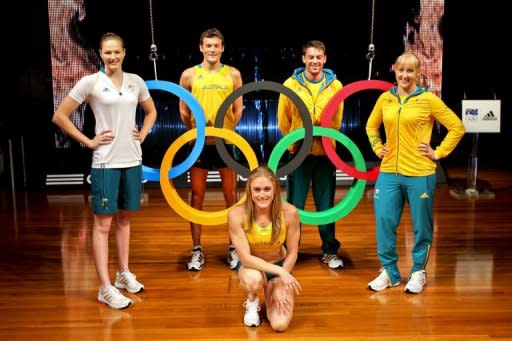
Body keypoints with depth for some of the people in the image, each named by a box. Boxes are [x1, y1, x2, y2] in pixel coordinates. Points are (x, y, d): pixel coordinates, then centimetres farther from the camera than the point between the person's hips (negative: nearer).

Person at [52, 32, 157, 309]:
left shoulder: (135, 81, 7)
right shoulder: (90, 82, -6)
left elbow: (151, 112, 23)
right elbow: (59, 116, -5)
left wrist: (142, 135, 8)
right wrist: (88, 141, -8)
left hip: (132, 160, 5)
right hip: (105, 162, -5)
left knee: (124, 218, 15)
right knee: (103, 223, -1)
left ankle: (124, 274, 29)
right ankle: (105, 288, 5)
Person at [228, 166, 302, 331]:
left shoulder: (289, 212, -23)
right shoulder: (236, 214, -26)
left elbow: (292, 253, -11)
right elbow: (246, 258, -24)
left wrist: (279, 285, -12)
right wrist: (280, 271, -32)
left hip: (280, 266, 1)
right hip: (250, 265, -1)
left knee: (279, 324, -16)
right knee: (253, 280, -39)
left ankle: (270, 290, 19)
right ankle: (252, 302, 1)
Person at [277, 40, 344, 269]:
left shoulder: (335, 85, 1)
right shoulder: (291, 84, -3)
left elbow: (337, 120, 9)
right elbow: (283, 119, 3)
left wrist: (326, 140, 8)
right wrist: (293, 143, 7)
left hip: (325, 153, 1)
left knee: (326, 204, 9)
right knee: (294, 204, 4)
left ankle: (329, 251, 22)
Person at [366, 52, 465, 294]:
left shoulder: (428, 99, -4)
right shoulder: (385, 98, 7)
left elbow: (457, 127, -1)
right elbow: (371, 126, 23)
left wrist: (439, 153, -5)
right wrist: (377, 148, 9)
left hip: (419, 174, -3)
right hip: (389, 173, 3)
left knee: (421, 226, 7)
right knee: (384, 222, 3)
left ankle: (418, 271, 26)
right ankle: (389, 271, 19)